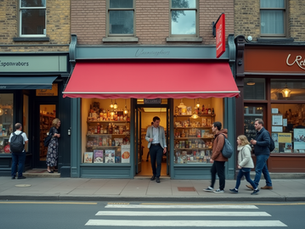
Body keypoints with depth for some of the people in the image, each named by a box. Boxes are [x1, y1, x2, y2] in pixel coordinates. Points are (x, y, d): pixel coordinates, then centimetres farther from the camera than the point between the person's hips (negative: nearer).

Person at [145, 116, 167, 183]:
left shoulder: (161, 128, 6)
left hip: (159, 146, -1)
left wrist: (165, 147, 2)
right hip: (152, 146, 1)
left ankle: (157, 177, -2)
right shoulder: (149, 128, 6)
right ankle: (154, 174, 28)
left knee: (159, 162, -9)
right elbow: (146, 137, 11)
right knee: (152, 162, 8)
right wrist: (149, 139, -12)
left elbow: (163, 138, 8)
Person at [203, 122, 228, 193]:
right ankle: (211, 187, 23)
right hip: (217, 159, 10)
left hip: (220, 159, -10)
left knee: (220, 173, -1)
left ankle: (221, 189, 10)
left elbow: (218, 149, -22)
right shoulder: (217, 135, 15)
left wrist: (212, 158, -18)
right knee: (213, 171, 15)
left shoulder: (221, 136, -17)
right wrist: (213, 157, 18)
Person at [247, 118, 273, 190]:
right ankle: (269, 185, 21)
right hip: (259, 154, 10)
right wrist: (253, 142, 6)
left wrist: (256, 142, -19)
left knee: (258, 170, -9)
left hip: (263, 154, -10)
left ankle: (254, 185, -6)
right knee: (264, 170, 14)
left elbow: (267, 142, -25)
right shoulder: (258, 133, 17)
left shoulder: (265, 132, -14)